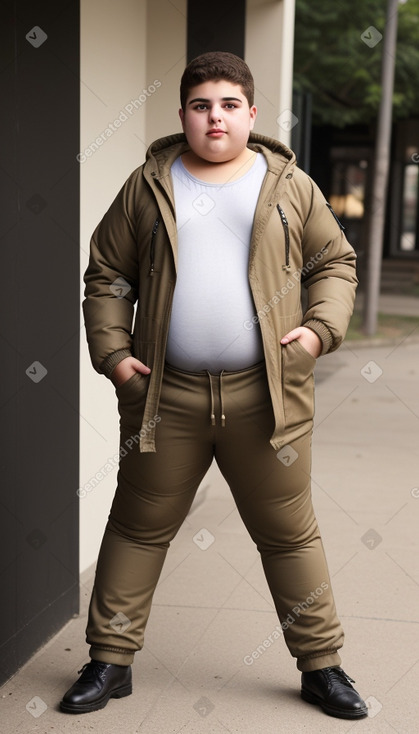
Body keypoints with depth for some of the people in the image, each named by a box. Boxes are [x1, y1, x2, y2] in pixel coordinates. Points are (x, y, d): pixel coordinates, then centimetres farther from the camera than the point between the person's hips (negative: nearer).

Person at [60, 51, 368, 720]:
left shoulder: (290, 185, 6)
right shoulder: (148, 186, 6)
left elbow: (335, 262, 12)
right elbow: (106, 276, 9)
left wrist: (322, 326, -5)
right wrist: (112, 352, -2)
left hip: (266, 395, 0)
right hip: (165, 395, 1)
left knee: (288, 532, 9)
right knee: (139, 526, 10)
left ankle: (321, 665, 23)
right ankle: (110, 660, 24)